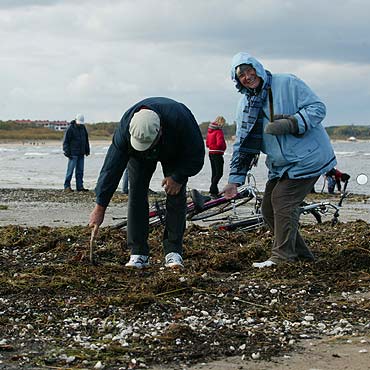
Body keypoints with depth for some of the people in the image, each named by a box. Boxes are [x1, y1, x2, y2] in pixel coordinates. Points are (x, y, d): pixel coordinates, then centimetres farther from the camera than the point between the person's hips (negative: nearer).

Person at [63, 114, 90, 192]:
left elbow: (86, 140, 23)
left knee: (80, 171, 7)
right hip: (73, 153, -6)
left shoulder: (83, 127, 12)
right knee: (70, 170, -6)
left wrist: (87, 150, 20)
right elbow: (65, 141, -8)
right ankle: (67, 186, -1)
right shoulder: (71, 128, -8)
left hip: (81, 154, 6)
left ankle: (79, 186, 11)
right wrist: (67, 152, -13)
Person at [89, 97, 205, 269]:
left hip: (175, 154, -1)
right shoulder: (125, 127, -38)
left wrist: (178, 177, -28)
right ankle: (138, 253, -10)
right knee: (136, 194, -13)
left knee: (176, 195, -16)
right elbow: (111, 168, -32)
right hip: (139, 158, 1)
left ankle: (173, 252, -12)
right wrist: (100, 207, -31)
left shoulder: (180, 119, -44)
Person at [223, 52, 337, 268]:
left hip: (306, 158, -8)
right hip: (280, 165, 8)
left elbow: (318, 108, -13)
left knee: (282, 201, -16)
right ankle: (301, 254, 19)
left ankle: (282, 257, -6)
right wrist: (235, 179, 2)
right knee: (269, 209, 6)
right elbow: (243, 143, 9)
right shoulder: (246, 104, 8)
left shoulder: (287, 84, -10)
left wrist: (289, 124, -26)